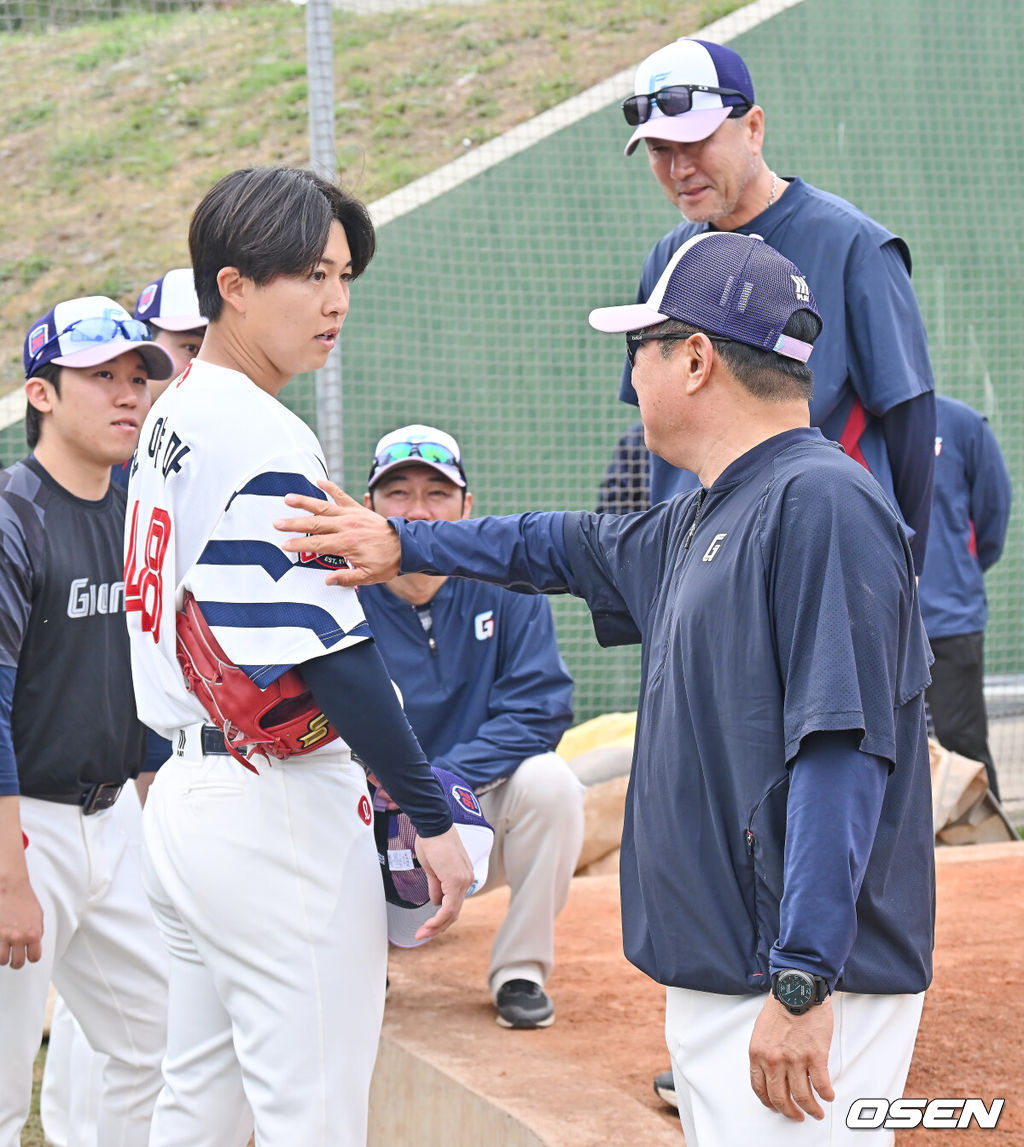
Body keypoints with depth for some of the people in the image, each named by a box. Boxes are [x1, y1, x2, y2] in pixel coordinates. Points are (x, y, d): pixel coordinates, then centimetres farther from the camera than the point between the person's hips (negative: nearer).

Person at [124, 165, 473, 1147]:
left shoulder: (172, 418, 12)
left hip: (185, 799, 10)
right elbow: (324, 655, -22)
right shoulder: (264, 441, -17)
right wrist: (431, 816, -19)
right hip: (277, 814, -10)